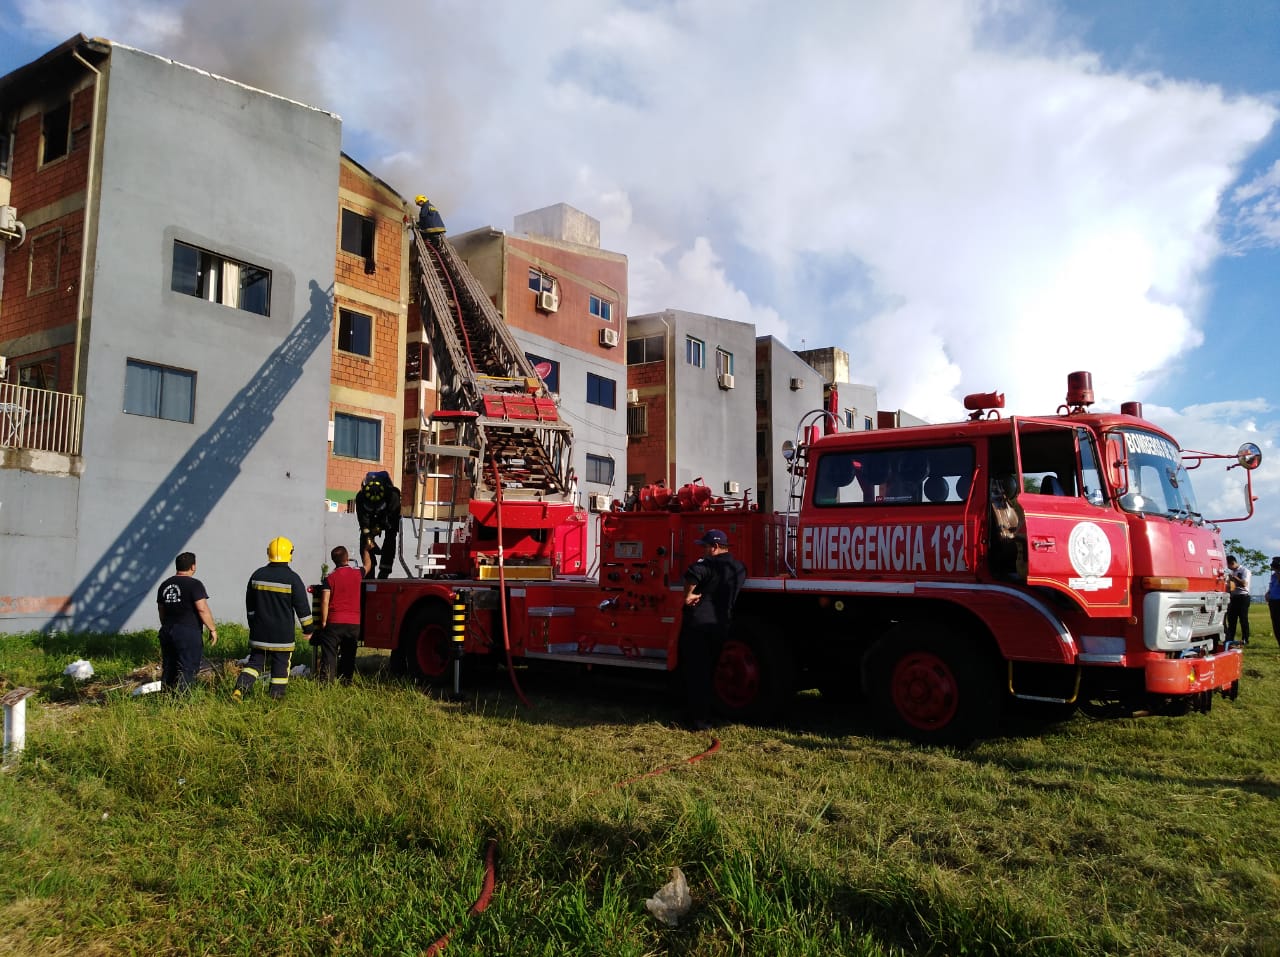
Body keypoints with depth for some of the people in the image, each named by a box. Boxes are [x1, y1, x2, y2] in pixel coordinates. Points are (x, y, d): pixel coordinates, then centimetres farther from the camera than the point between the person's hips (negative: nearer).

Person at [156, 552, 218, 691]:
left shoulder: (164, 585, 11)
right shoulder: (194, 584, -12)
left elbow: (161, 610, 19)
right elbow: (202, 609, -17)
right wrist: (213, 629, -9)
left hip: (167, 632, 7)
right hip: (188, 633, -7)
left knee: (168, 668, 16)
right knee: (187, 669, -2)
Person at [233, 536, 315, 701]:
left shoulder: (257, 575, 3)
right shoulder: (292, 578, -12)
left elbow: (249, 605, 15)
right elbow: (303, 607, -7)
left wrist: (253, 625, 28)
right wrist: (308, 628, 5)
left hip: (259, 633, 4)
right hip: (283, 635, -4)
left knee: (255, 661, 14)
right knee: (281, 665, 5)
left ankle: (240, 687, -4)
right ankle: (276, 697, 8)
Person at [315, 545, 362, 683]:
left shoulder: (330, 578, -4)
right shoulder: (357, 574, 2)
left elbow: (325, 601, -9)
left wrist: (324, 621, -2)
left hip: (334, 621, -2)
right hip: (354, 622, 2)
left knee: (329, 653, 2)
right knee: (348, 655, 12)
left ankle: (326, 681, -4)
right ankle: (346, 679, 13)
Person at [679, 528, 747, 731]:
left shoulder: (709, 563, -13)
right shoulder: (739, 567, 10)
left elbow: (693, 573, -35)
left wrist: (689, 595, -20)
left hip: (698, 623, -7)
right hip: (721, 625, 7)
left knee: (695, 673, 1)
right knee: (709, 672, 19)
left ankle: (699, 721, 1)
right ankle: (706, 716, 26)